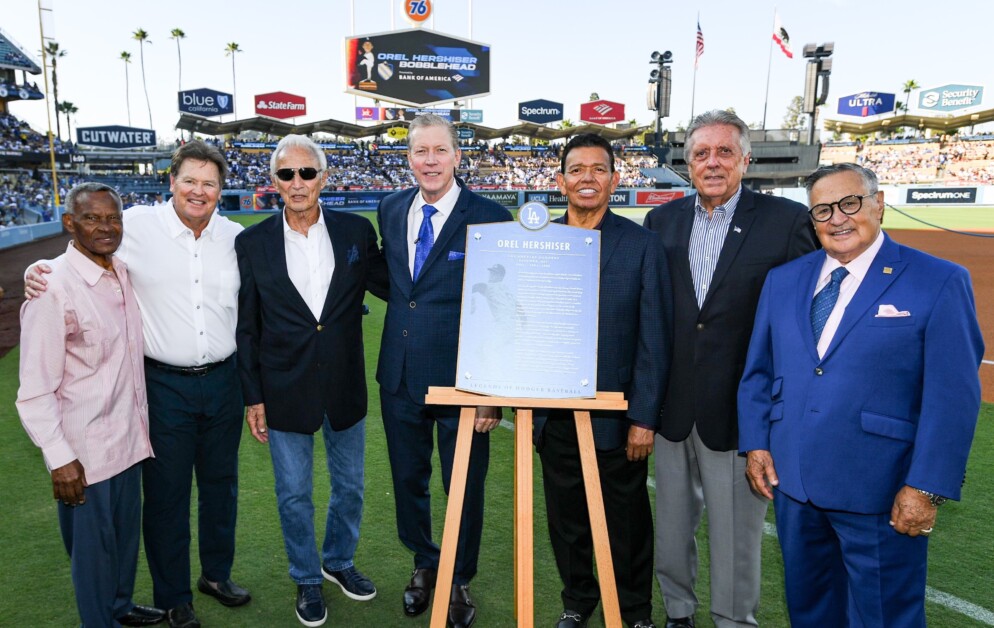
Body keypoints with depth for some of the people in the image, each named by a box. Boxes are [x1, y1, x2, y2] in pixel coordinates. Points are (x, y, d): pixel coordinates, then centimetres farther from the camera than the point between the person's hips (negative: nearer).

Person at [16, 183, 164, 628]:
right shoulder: (53, 288, -18)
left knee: (126, 532, 22)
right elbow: (35, 390, -17)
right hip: (85, 451, -6)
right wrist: (59, 458, -17)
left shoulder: (122, 273, 2)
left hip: (128, 437, 7)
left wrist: (140, 423, 13)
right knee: (93, 544, 11)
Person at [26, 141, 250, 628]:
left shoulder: (235, 236, 2)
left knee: (221, 483, 18)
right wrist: (39, 272, -16)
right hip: (165, 384, -3)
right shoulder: (138, 226, -8)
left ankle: (217, 574, 40)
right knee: (167, 495, 10)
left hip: (223, 381, 3)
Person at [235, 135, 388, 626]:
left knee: (349, 486, 18)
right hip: (285, 391, -1)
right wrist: (253, 397, -1)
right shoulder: (252, 244, -5)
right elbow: (246, 327, -1)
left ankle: (339, 561, 45)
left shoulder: (356, 232, -4)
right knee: (294, 495, 14)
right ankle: (306, 579, 38)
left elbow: (390, 286, 4)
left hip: (345, 386, 1)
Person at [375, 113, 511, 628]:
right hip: (400, 374, 5)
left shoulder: (489, 217, -12)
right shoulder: (391, 210, 5)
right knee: (407, 478, 20)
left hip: (461, 379, -5)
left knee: (464, 485, 12)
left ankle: (459, 580, 38)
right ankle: (424, 563, 46)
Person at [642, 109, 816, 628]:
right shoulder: (662, 220, 5)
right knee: (672, 528, 19)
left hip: (742, 408, -4)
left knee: (736, 536, 10)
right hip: (673, 406, 4)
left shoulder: (787, 220, -6)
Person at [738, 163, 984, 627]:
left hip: (881, 493, -4)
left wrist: (927, 487, -13)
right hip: (792, 482, 4)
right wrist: (755, 443, 3)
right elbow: (758, 370, 11)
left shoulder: (940, 283, -7)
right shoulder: (782, 280, 7)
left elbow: (954, 395, -10)